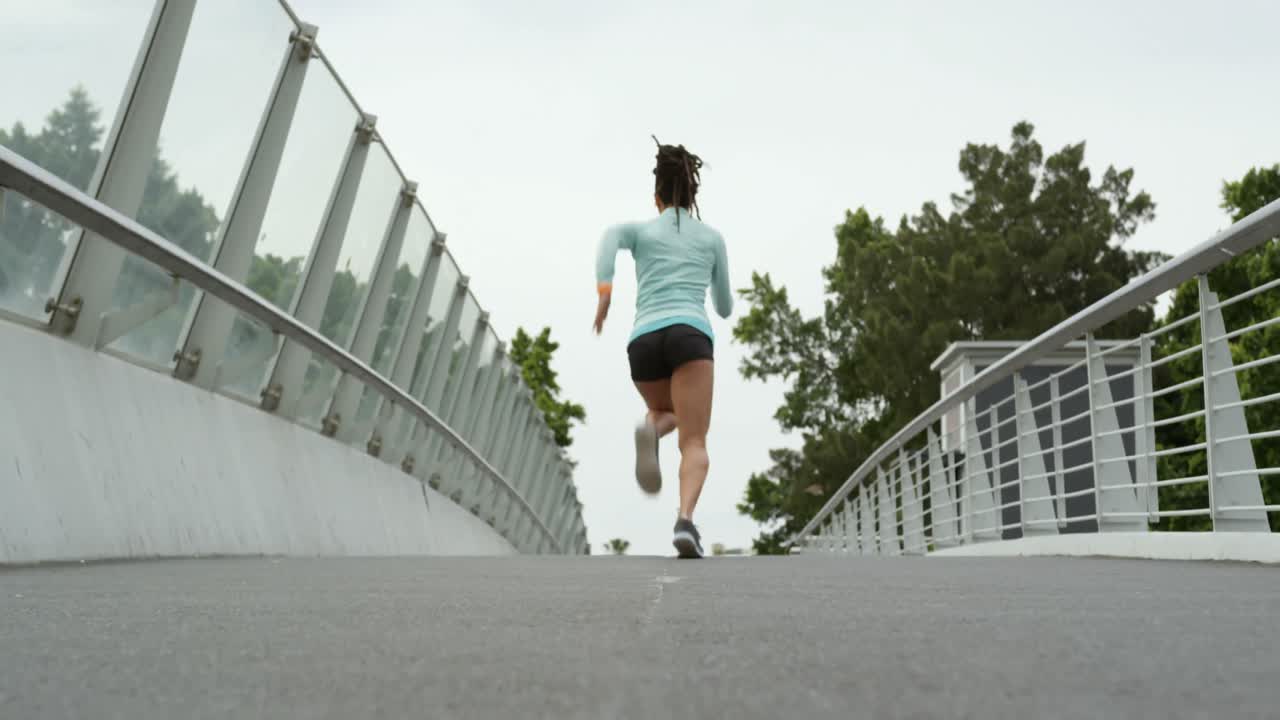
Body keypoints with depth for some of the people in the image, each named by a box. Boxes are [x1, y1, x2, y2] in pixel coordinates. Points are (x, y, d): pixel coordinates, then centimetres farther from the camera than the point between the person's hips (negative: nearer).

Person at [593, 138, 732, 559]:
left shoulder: (640, 230, 23)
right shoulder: (713, 237, 25)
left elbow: (610, 237, -4)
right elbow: (725, 308, 33)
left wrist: (603, 292, -14)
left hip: (644, 342, 2)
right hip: (689, 335, -2)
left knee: (667, 412, 30)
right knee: (694, 443, -9)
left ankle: (650, 430, -7)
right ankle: (685, 519, -38)